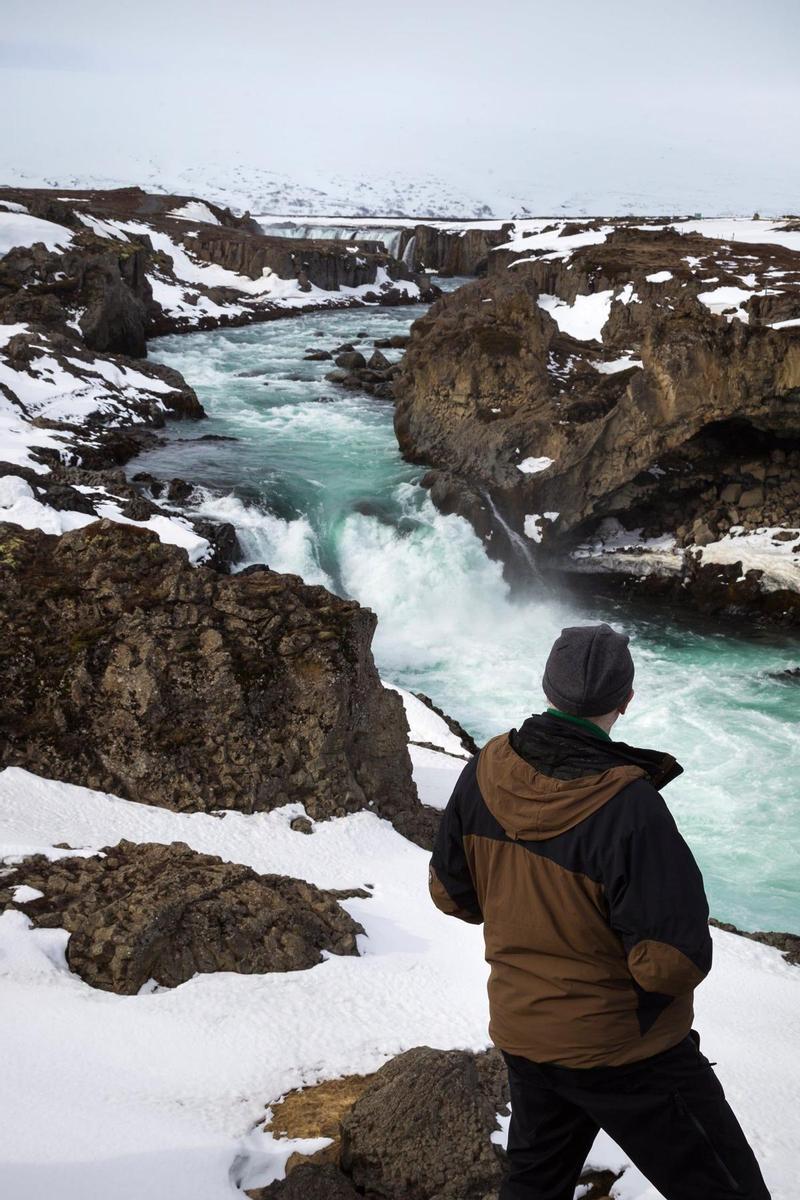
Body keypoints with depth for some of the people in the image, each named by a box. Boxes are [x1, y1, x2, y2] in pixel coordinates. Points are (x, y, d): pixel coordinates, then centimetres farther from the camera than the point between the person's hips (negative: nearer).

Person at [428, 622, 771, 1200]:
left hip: (520, 1034, 6)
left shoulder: (484, 773, -11)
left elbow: (450, 892, 3)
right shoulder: (629, 806, -30)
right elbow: (674, 965, -28)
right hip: (622, 1046, -6)